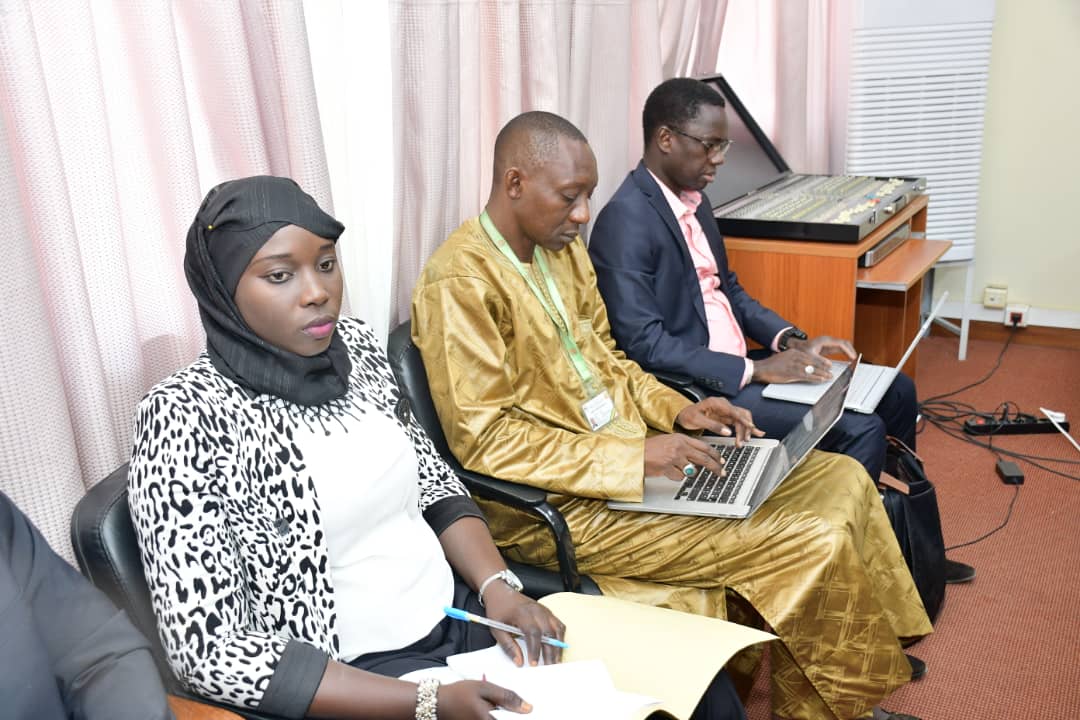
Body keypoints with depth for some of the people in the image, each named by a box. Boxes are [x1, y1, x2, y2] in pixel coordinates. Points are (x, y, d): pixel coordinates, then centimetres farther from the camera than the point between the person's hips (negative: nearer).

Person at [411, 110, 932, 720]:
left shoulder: (564, 247, 9)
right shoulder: (461, 281, -17)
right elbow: (483, 437, -20)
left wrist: (676, 411, 1)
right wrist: (632, 456, -24)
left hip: (633, 452, 9)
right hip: (560, 507, -9)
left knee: (841, 480, 3)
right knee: (811, 542, -16)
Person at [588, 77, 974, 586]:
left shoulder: (692, 201, 11)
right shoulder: (626, 220, -19)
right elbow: (644, 344, -24)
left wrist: (790, 340, 1)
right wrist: (756, 371, -24)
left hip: (737, 365, 10)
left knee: (896, 392, 11)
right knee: (860, 429, -19)